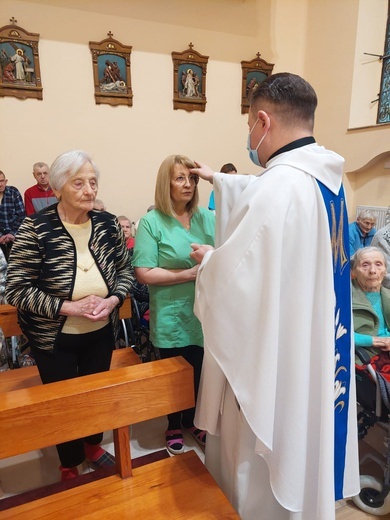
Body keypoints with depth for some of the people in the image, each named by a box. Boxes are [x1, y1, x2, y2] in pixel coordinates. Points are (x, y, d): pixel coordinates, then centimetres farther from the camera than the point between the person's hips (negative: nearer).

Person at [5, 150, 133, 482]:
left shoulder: (108, 224, -6)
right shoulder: (36, 228, -17)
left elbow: (125, 270, 3)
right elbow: (16, 289, -16)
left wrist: (112, 300, -16)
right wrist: (70, 307, -24)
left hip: (102, 332, 3)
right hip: (54, 338, -3)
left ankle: (93, 445, 53)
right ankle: (70, 464, 45)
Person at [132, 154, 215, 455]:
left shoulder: (208, 218, 4)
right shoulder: (151, 222, -9)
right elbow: (144, 273, -15)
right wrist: (188, 274, -18)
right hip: (172, 318, -3)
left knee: (202, 374, 16)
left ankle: (194, 421, 44)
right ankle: (174, 426, 43)